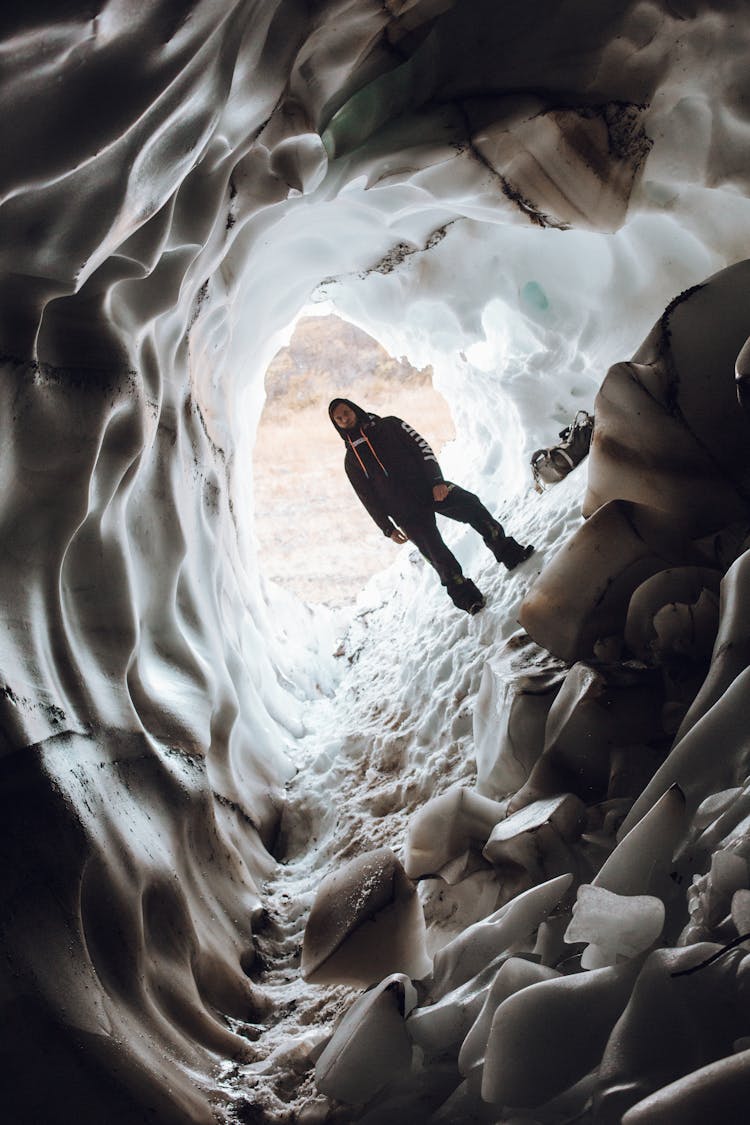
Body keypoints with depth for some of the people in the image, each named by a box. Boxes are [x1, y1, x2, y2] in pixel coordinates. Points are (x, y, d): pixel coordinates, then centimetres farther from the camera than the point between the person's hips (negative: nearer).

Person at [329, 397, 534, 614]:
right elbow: (369, 498, 11)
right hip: (406, 513, 0)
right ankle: (465, 596, -2)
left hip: (429, 488, 0)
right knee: (437, 554, -12)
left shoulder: (389, 425, 11)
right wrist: (388, 528, 4)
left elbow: (421, 447, 2)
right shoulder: (351, 462, 12)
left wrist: (437, 480, -11)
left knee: (471, 505, -21)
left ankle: (509, 553, -12)